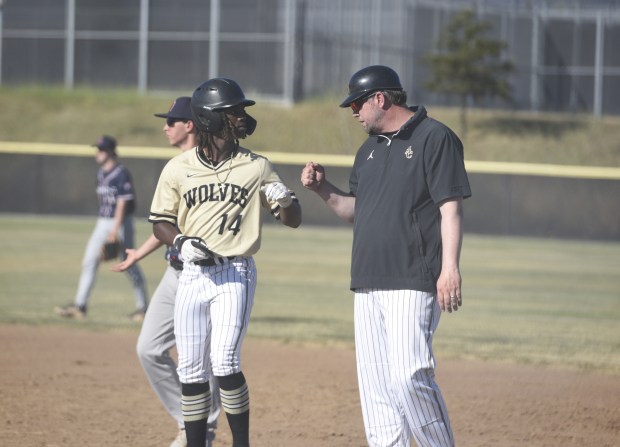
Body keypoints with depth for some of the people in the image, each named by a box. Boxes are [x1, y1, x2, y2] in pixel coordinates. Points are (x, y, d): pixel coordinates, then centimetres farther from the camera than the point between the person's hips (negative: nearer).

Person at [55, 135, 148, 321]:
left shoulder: (121, 174, -15)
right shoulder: (101, 173, 11)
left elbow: (122, 203, -19)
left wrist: (115, 230, -23)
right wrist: (106, 227, 19)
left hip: (121, 222, -8)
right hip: (103, 222, 8)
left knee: (129, 264, 0)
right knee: (89, 262, 1)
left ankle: (143, 307, 12)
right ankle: (80, 305, 1)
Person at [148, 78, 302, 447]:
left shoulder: (257, 168, 2)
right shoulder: (178, 169, 3)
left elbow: (293, 220, 4)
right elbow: (160, 222, 10)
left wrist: (286, 201, -19)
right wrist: (181, 242, -11)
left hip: (236, 274, -2)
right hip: (192, 275, 2)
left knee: (225, 364, -16)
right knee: (192, 370, 4)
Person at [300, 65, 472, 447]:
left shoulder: (434, 138, -5)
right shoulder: (369, 149, 20)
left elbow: (451, 208, -11)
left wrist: (450, 268, -20)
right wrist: (324, 189, 9)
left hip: (413, 283, -8)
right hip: (368, 285, 8)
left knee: (409, 376, -18)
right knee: (375, 383, 5)